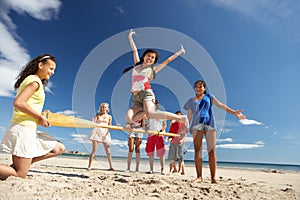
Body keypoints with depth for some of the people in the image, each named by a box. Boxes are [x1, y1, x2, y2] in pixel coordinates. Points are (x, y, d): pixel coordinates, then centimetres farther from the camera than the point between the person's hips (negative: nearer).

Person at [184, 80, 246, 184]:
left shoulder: (209, 96, 21)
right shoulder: (191, 101, 20)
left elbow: (221, 105, 13)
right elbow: (189, 116, 16)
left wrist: (234, 112, 2)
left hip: (210, 124, 0)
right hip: (197, 124, 0)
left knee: (212, 151, -6)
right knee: (197, 151, -6)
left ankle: (213, 177, -4)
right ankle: (199, 176, -3)